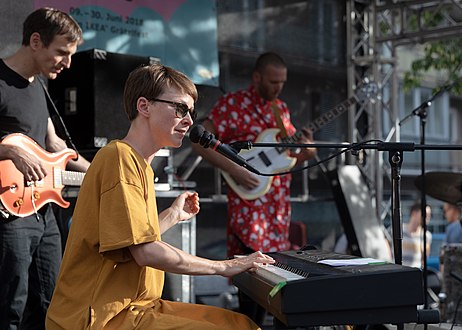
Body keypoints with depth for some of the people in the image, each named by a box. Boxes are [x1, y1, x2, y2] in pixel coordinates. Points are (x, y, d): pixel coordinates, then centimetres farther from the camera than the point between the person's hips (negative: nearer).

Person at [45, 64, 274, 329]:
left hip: (135, 306, 10)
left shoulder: (140, 163, 17)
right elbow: (147, 253, -19)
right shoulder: (120, 156, -13)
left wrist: (173, 215, 26)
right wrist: (223, 267, -11)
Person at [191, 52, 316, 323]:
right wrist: (235, 170, -18)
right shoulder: (233, 103, -6)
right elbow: (200, 143, -11)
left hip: (279, 205, 7)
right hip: (250, 204, -7)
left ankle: (257, 323, 20)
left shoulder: (281, 107, 15)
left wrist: (305, 153, -2)